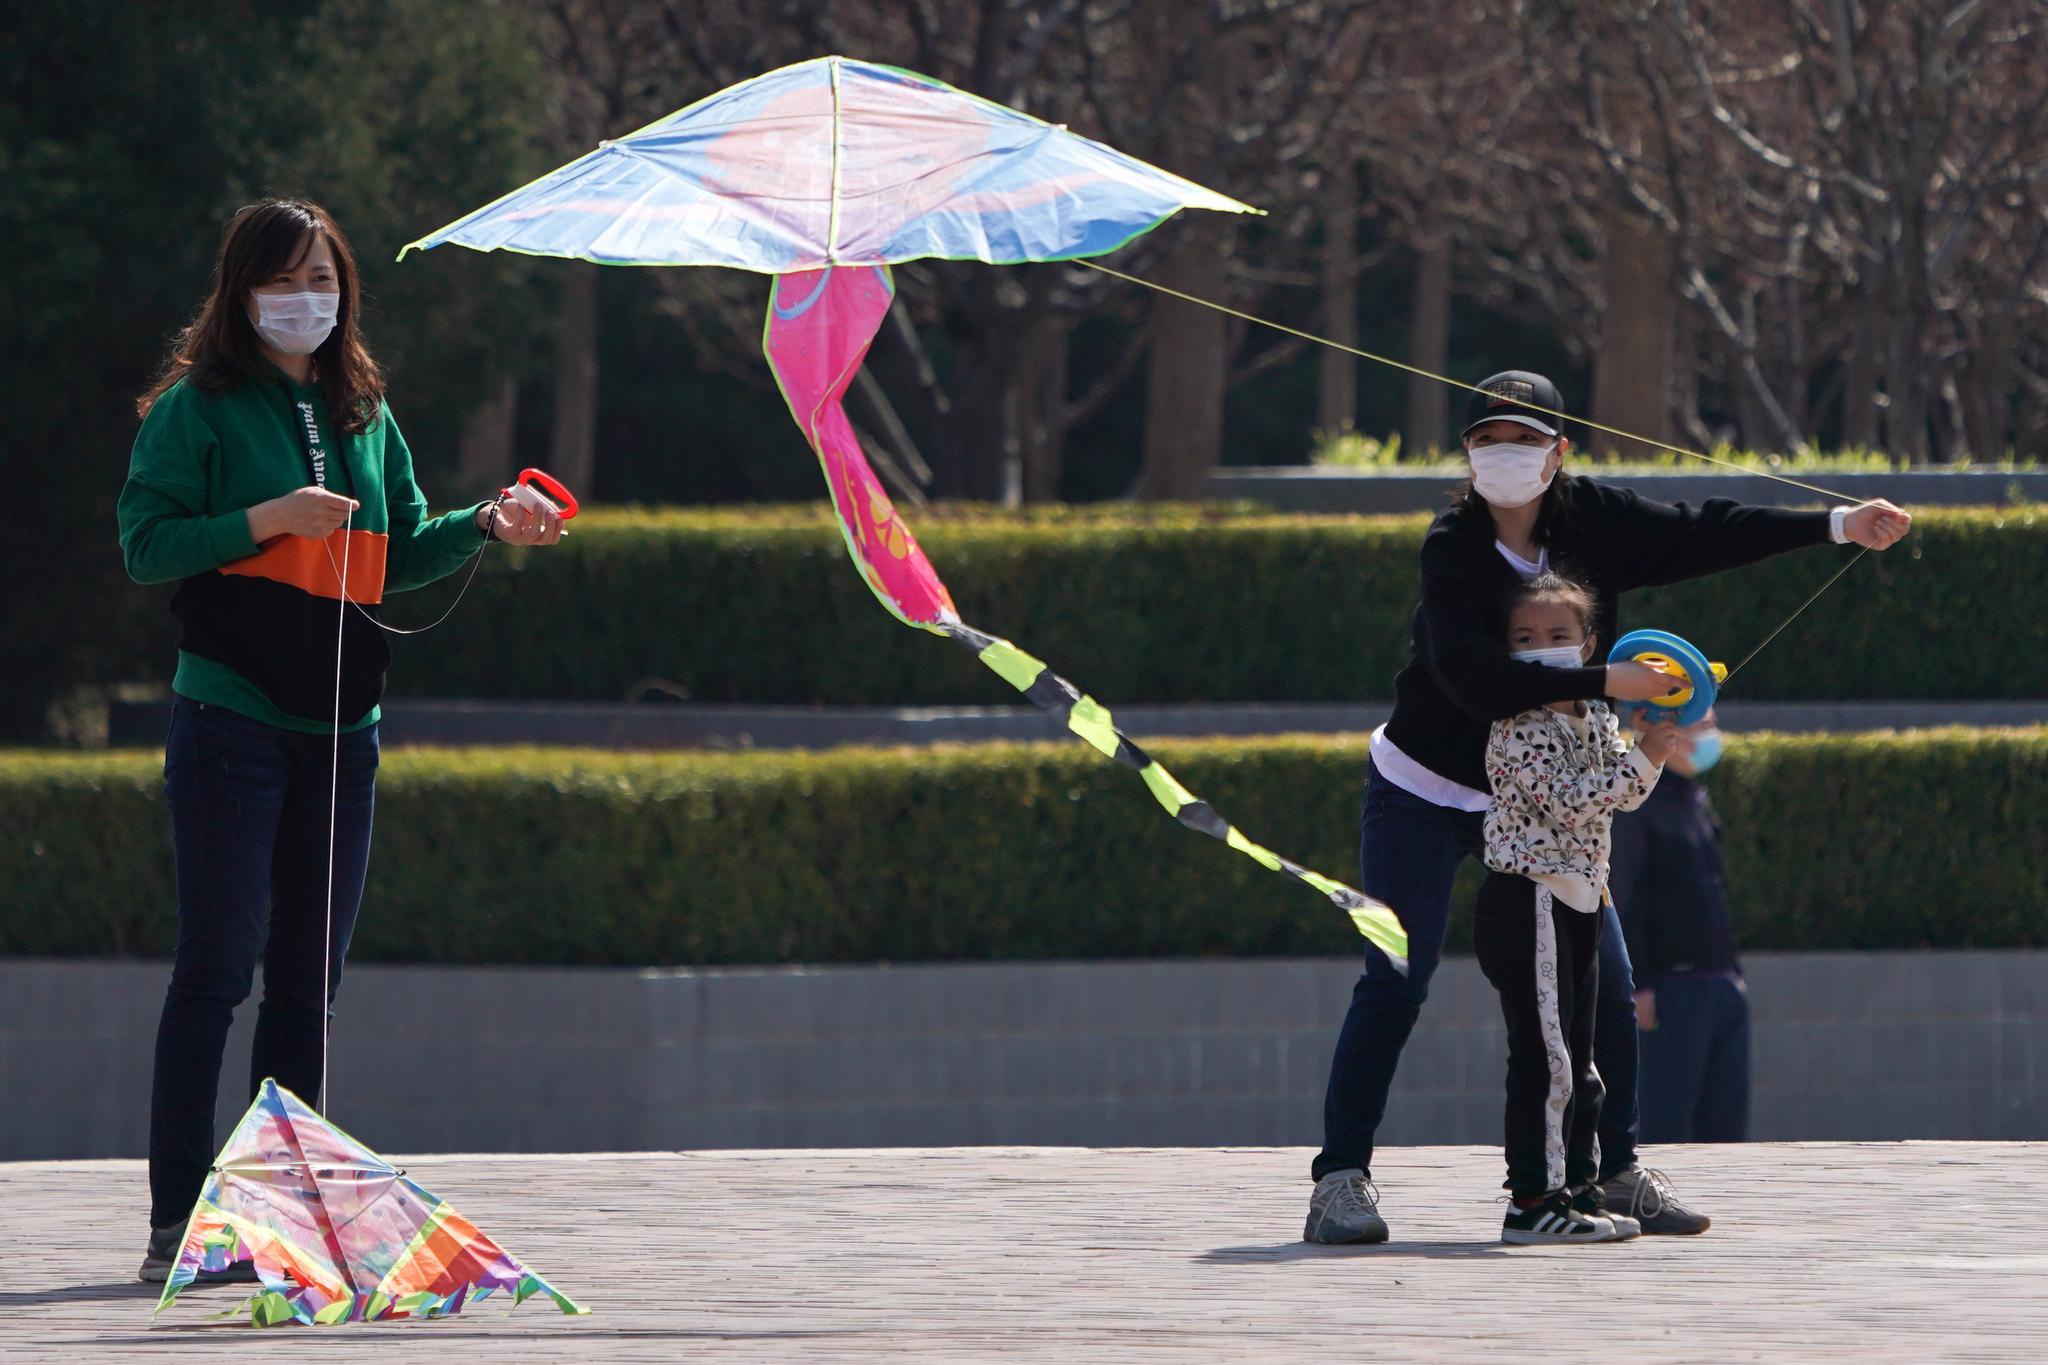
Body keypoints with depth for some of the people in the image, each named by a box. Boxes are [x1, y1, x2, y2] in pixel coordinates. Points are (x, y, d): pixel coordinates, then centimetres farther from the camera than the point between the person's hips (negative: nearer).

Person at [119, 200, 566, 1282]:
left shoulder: (363, 413, 15)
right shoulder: (199, 407, -2)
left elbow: (394, 558, 20)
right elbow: (144, 543, -8)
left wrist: (481, 528, 5)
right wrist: (265, 520, -17)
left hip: (338, 726, 6)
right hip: (229, 717, -6)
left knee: (309, 973, 7)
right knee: (216, 965, -8)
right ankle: (176, 1221, -5)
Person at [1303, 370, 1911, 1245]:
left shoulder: (1593, 522, -6)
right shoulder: (1453, 550, -21)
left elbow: (1699, 538, 2)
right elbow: (1469, 675, -34)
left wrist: (1836, 528, -1)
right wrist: (1603, 683, -36)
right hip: (1424, 794, -5)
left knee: (1605, 987, 3)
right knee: (1394, 986, -13)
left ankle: (1616, 1172, 17)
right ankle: (1340, 1179, -12)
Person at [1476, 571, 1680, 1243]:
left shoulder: (1596, 719, 13)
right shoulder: (1518, 728, -14)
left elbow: (1623, 795, 19)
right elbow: (1568, 802, -21)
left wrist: (1650, 744, 2)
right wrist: (1642, 759, -20)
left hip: (1577, 898, 9)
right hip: (1528, 901, -9)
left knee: (1577, 1059, 13)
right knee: (1545, 1056, -11)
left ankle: (1576, 1189, 19)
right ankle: (1532, 1201, -10)